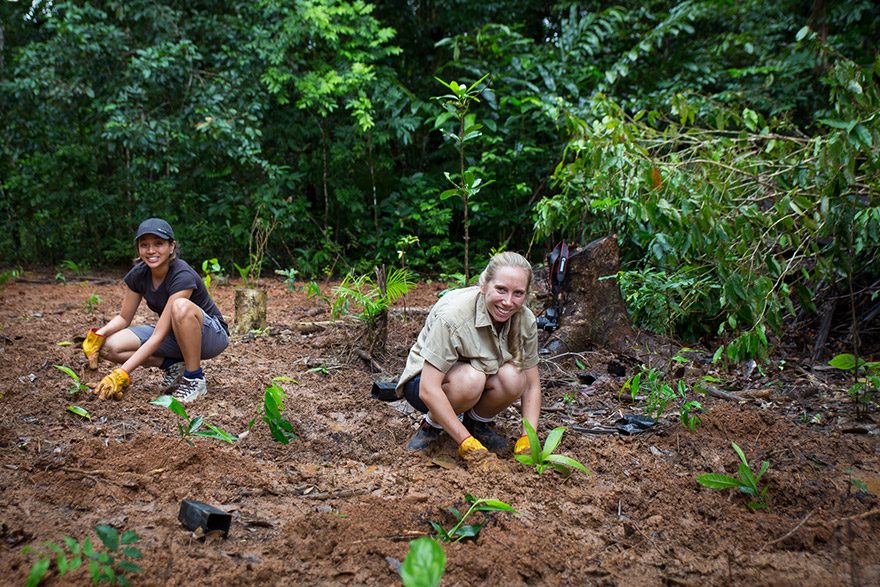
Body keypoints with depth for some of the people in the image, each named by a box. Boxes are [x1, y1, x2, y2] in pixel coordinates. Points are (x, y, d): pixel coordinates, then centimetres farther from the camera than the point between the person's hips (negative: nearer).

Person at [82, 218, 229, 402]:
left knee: (181, 306, -40)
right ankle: (174, 366, 1)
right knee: (110, 346, -17)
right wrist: (99, 334, -17)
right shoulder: (139, 274, -9)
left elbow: (158, 336, -32)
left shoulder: (183, 276, -29)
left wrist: (122, 374, -36)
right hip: (174, 334, 6)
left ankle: (194, 379, -21)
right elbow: (124, 317, 5)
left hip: (211, 335, -6)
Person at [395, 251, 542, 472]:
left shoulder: (525, 320, -15)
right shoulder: (452, 314, -32)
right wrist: (471, 448, -38)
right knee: (470, 378, -38)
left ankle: (478, 422, 1)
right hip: (425, 379, -4)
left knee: (513, 377, -29)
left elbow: (531, 386, -6)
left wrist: (526, 443, -20)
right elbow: (428, 390, -35)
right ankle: (432, 425, -7)